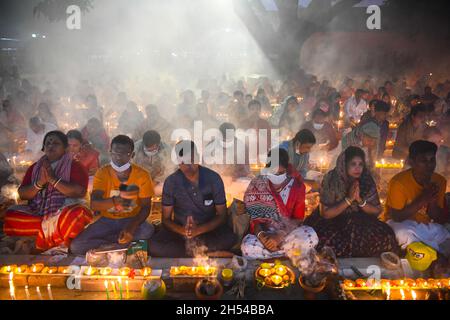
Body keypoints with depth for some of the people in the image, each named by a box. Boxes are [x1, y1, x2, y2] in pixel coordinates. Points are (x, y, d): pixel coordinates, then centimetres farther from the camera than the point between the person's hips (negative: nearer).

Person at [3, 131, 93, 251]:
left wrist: (53, 179, -12)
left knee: (78, 215, -37)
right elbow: (22, 194, 8)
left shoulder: (75, 166, 4)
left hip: (64, 212, -5)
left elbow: (80, 192, -12)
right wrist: (39, 183, -9)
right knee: (10, 216, -23)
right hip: (37, 212, 5)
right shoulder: (34, 167, 17)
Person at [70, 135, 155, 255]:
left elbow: (145, 207, -9)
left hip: (131, 219, 0)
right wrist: (114, 201, -44)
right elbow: (94, 205, -21)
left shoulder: (142, 175, -11)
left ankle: (107, 245, -12)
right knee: (76, 246, -20)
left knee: (148, 231, -34)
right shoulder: (102, 173, -10)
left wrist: (131, 227, -29)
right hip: (107, 220, 0)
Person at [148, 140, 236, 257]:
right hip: (180, 229, 1)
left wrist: (199, 230, -24)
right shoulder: (171, 182, -9)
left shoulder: (213, 178, -10)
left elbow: (222, 215, -6)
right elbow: (166, 219, -3)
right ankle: (208, 252, -21)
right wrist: (182, 230, -25)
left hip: (208, 228, -1)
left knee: (229, 238, -32)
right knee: (154, 246, -28)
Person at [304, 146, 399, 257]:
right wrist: (349, 199, -26)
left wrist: (360, 200, -23)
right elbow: (325, 214, -17)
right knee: (327, 242, -33)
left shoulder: (367, 180, -8)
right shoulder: (331, 179, -17)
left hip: (360, 222, 3)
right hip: (332, 222, -3)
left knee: (385, 237, -23)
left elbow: (377, 211, -5)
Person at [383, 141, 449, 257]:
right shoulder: (399, 182, -20)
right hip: (400, 223, -4)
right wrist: (422, 200, -28)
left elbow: (438, 219, -1)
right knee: (405, 235, -35)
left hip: (426, 225, 4)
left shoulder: (439, 181, -6)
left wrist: (432, 201, -23)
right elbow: (397, 217, -19)